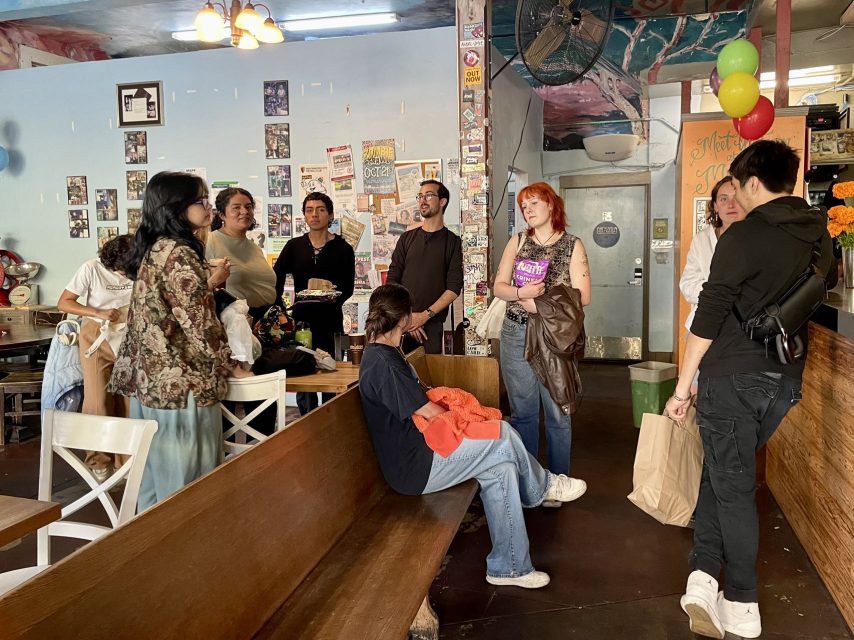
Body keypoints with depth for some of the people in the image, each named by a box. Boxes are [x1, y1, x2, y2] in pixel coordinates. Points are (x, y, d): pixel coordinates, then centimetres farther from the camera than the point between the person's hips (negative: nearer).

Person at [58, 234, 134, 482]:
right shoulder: (92, 269, -14)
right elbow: (63, 303, -10)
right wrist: (99, 314, -21)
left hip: (130, 339, 2)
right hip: (97, 338, -2)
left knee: (129, 400, 3)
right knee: (99, 402, 1)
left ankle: (125, 459, 16)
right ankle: (99, 461, 15)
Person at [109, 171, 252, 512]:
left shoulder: (152, 250, 12)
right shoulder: (180, 254, -17)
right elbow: (199, 323, -17)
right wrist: (231, 367, -5)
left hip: (149, 378, 10)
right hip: (180, 383, -10)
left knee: (154, 473, 18)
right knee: (185, 481, 2)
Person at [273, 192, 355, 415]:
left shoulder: (342, 249, 3)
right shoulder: (294, 246, 9)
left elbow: (347, 288, -2)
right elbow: (275, 280, 3)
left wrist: (332, 297, -21)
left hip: (330, 322, -2)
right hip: (300, 321, 2)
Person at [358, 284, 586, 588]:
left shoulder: (382, 353, 10)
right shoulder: (383, 365, -24)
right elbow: (430, 412, -19)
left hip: (418, 447, 10)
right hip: (415, 467, -10)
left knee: (501, 466, -1)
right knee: (503, 436, -11)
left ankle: (508, 566, 8)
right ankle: (542, 486, 21)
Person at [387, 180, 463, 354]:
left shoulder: (452, 241, 4)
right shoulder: (407, 238, 11)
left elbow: (454, 287, -4)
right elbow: (392, 280, 5)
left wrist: (425, 315, -13)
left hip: (432, 324, -2)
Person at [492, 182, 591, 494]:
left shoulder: (572, 245, 1)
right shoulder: (517, 242, 10)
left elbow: (582, 295, -5)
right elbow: (498, 286, 7)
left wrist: (541, 304, -14)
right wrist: (521, 293, -13)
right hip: (516, 335, 3)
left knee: (557, 412, 4)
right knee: (522, 411, 9)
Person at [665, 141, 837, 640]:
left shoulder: (744, 236, -13)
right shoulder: (820, 235, 7)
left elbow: (709, 316, -16)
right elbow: (827, 284, 27)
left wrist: (683, 387, -11)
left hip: (734, 377, -6)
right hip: (785, 379, 6)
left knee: (733, 485, 5)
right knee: (725, 471, 16)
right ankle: (706, 578, 12)